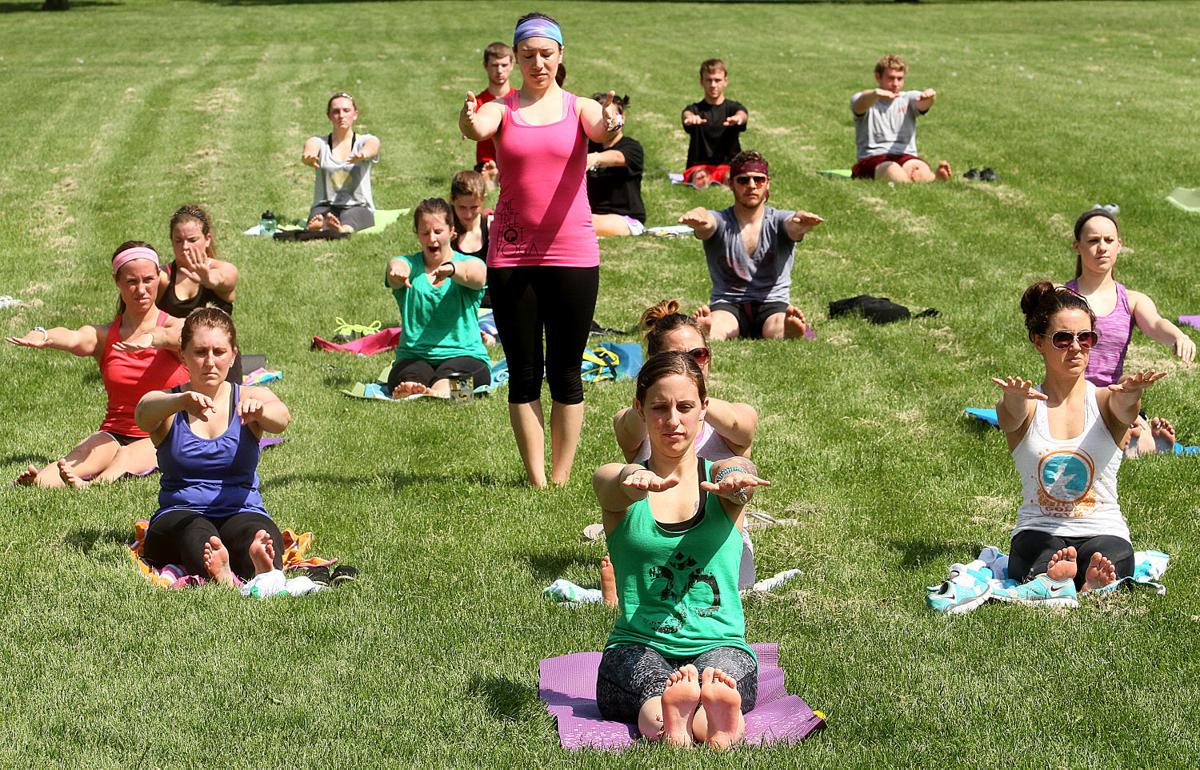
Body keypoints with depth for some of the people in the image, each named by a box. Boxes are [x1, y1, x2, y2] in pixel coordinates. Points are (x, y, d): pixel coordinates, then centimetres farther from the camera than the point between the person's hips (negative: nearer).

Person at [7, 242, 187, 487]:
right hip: (115, 433, 2)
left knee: (128, 455, -37)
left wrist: (151, 339, -49)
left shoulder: (176, 327, 3)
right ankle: (40, 482, -64)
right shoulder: (103, 335, 9)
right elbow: (73, 338, -15)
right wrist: (43, 337, -41)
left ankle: (87, 487, -68)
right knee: (79, 457, -32)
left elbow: (176, 337, -23)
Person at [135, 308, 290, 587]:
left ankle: (267, 572, -67)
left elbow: (282, 418, -16)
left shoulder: (251, 397, 8)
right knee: (197, 534, -37)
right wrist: (184, 400, -43)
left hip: (242, 511, 1)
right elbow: (144, 415, -20)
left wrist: (258, 411, -42)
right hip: (178, 514, 0)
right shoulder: (165, 402, 6)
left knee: (259, 533, -35)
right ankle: (222, 578, -67)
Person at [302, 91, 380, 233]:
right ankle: (316, 226, -73)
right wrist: (309, 156, -41)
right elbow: (311, 148, -13)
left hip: (358, 206, -1)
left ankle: (343, 229, -74)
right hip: (324, 206, 1)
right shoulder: (319, 142, 13)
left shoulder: (365, 140, 10)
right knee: (318, 218, -38)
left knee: (348, 224, -40)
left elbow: (370, 148, -16)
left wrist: (361, 155, -44)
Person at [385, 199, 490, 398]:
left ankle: (439, 393, -69)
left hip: (464, 354, -1)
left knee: (446, 378, -38)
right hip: (413, 357, 2)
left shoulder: (472, 264, 8)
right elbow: (397, 266, -14)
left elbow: (472, 274, -18)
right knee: (410, 379, -35)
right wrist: (397, 270, -42)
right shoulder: (410, 264, 13)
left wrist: (450, 269, -44)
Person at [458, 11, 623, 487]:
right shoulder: (503, 110, 3)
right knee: (523, 373, 4)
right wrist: (470, 123, -43)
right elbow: (479, 129, -19)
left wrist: (612, 128, -42)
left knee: (565, 373, 5)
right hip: (511, 256, 0)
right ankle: (536, 482, 10)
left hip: (572, 254, 0)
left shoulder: (579, 108, 4)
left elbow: (602, 131, -18)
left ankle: (560, 480, 13)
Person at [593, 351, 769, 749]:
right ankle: (666, 720, -70)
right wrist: (638, 479, -46)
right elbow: (620, 484, -18)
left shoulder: (718, 476, 10)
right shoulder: (613, 481, 8)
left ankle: (715, 707, -70)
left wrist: (735, 479, -44)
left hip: (720, 645, 0)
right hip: (636, 646, 0)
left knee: (719, 679, -38)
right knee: (656, 689, -38)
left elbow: (740, 472, -17)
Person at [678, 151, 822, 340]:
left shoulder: (779, 222, 6)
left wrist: (802, 221, -48)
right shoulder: (720, 222, 4)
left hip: (773, 303, 0)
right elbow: (706, 221, -22)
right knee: (712, 331, -38)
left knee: (779, 331, -39)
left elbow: (794, 226, -19)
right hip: (727, 303, 0)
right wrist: (696, 217, -50)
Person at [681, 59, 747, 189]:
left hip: (728, 165, 1)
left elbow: (743, 114, -17)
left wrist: (738, 118, -45)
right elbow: (686, 113, -18)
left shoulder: (732, 107, 7)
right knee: (700, 180, -37)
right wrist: (689, 117, -46)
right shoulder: (696, 109, 7)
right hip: (699, 166, 0)